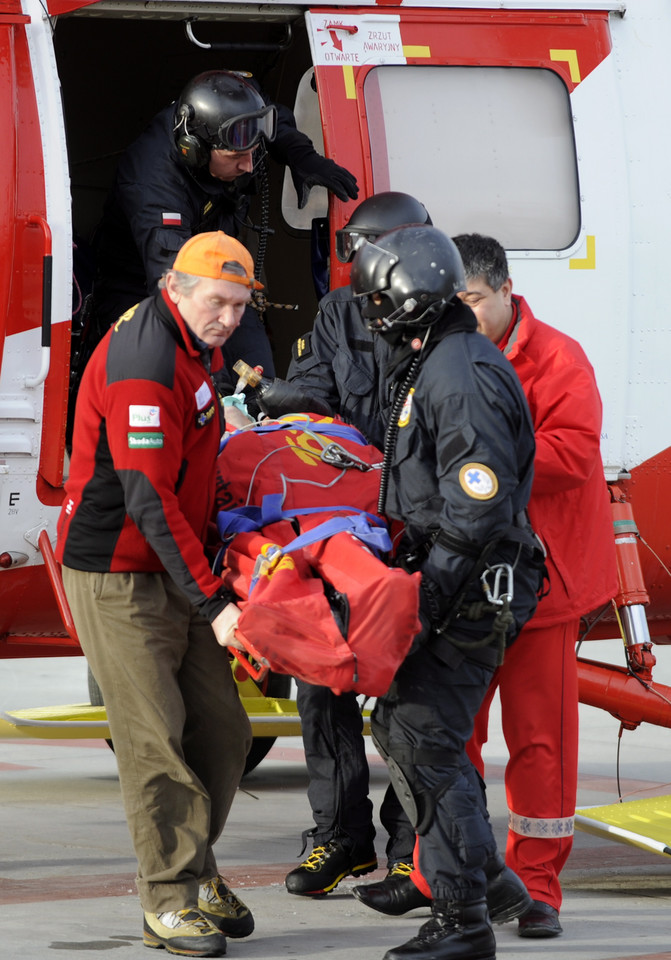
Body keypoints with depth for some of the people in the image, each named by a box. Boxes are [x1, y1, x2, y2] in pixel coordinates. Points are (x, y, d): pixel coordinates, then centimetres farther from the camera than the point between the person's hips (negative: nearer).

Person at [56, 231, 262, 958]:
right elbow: (148, 500, -25)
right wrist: (211, 603, -26)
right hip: (116, 577, -9)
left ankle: (193, 872, 17)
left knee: (220, 726, 6)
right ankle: (169, 901, -4)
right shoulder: (143, 360, -21)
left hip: (174, 570, 9)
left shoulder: (193, 348, 11)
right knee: (154, 737, -9)